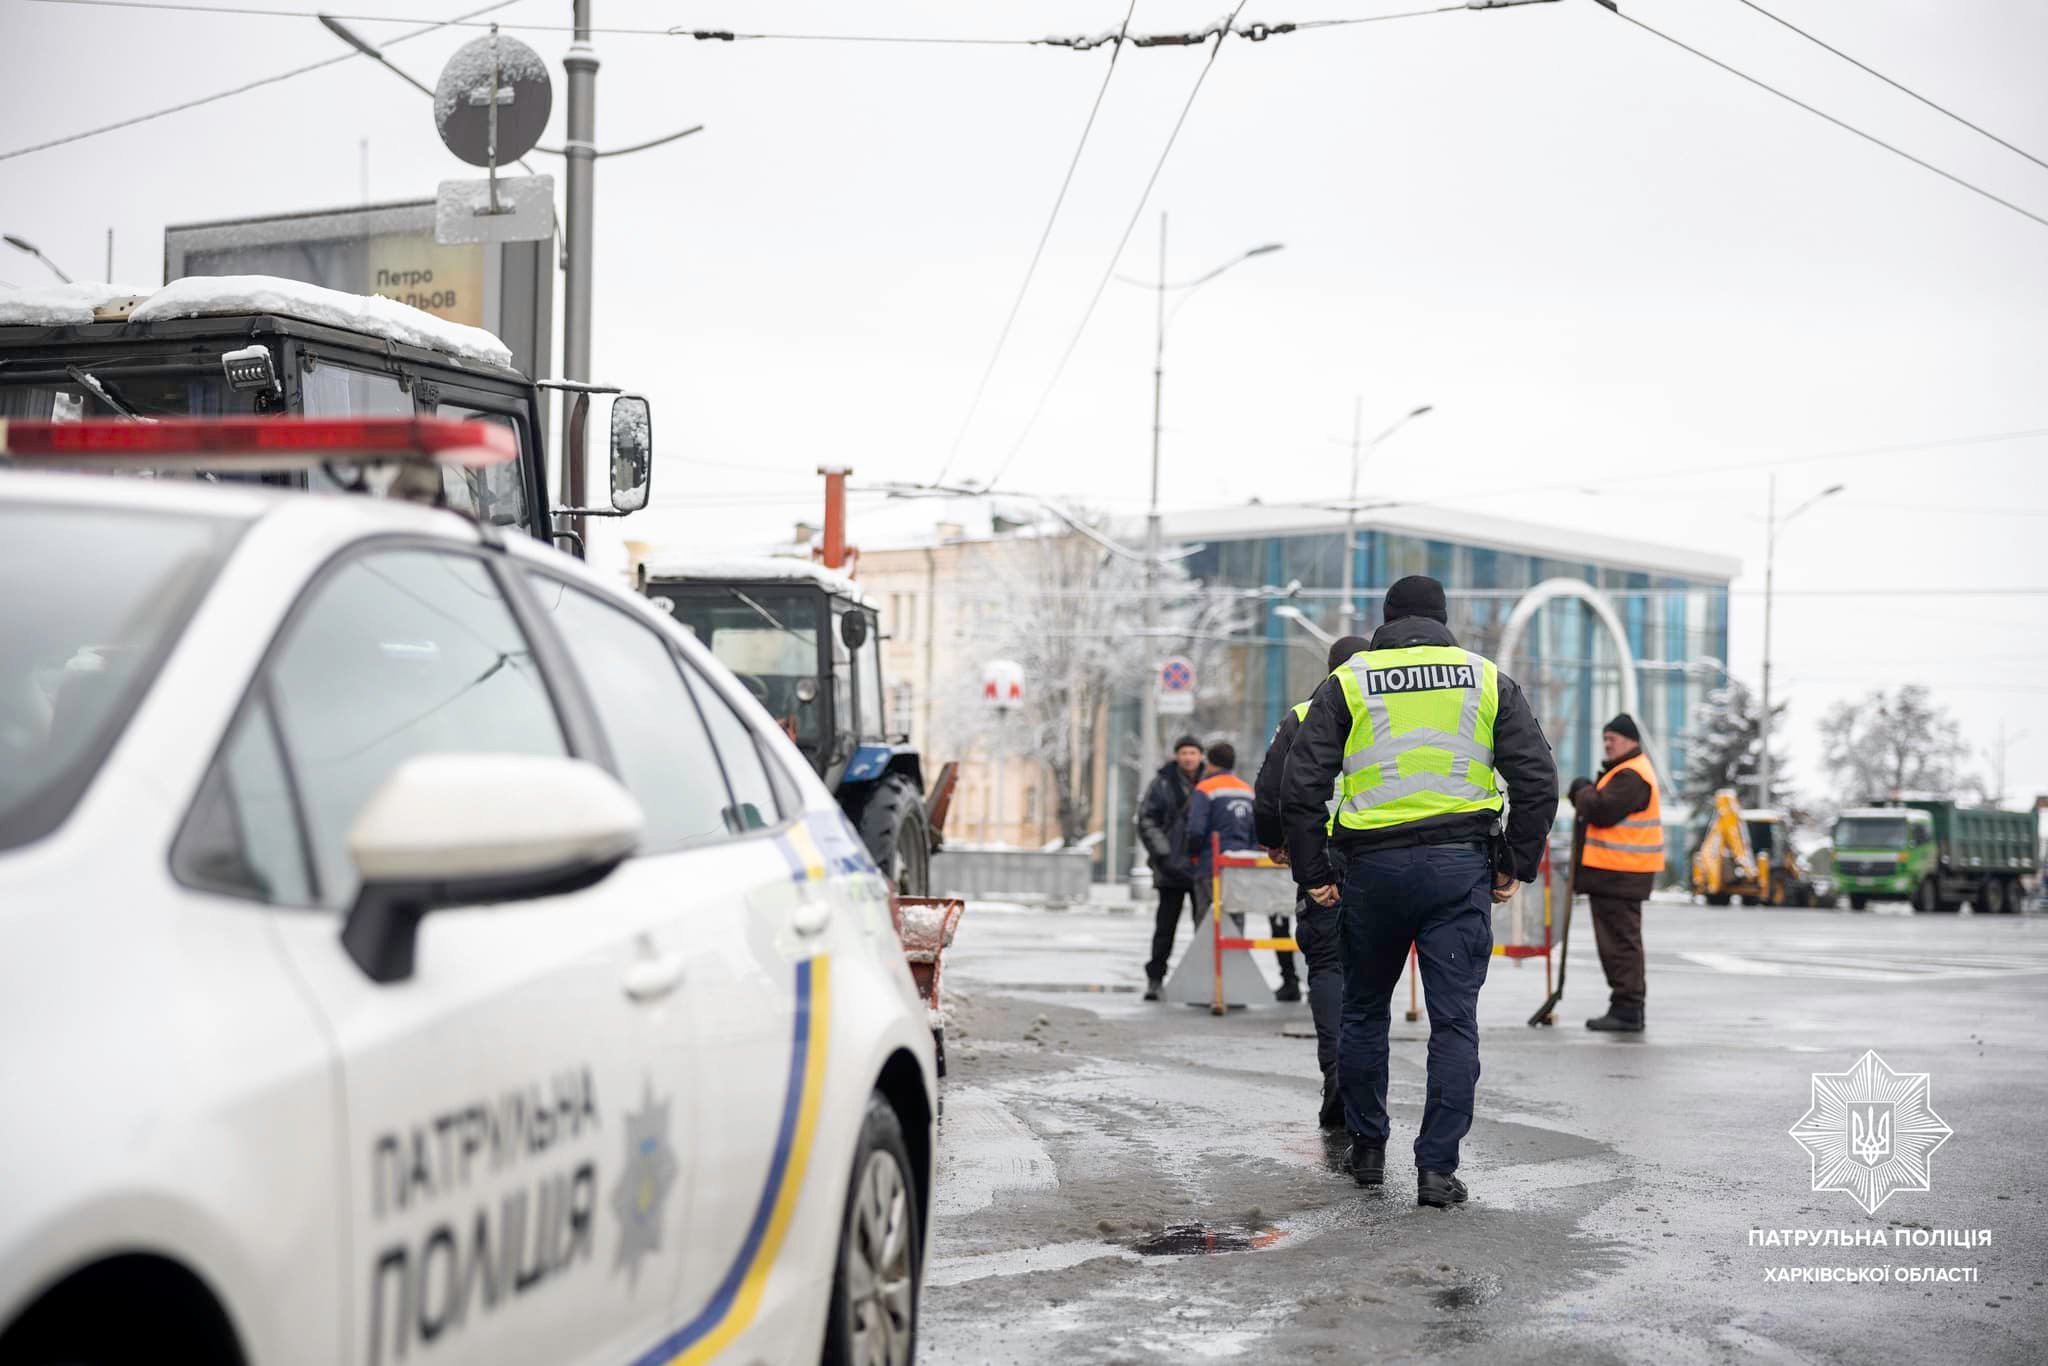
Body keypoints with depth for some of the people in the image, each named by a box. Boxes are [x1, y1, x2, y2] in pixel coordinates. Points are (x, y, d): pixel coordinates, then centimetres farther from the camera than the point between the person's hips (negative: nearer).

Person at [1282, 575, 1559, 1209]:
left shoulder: (1346, 682, 5)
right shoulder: (1488, 680, 8)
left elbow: (1300, 784, -1)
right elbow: (1538, 779, 3)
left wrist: (1312, 873, 4)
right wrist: (1515, 866, 8)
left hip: (1374, 868, 0)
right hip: (1460, 867, 0)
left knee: (1363, 1011, 17)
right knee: (1454, 1019, 1)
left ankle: (1367, 1149, 24)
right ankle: (1437, 1168, -4)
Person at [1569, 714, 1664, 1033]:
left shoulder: (1631, 776, -15)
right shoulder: (1624, 771, 21)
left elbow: (1602, 812, -22)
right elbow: (1603, 810, 26)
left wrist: (1582, 791, -5)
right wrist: (1586, 794, 6)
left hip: (1619, 873, -11)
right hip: (1617, 871, 11)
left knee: (1621, 941, -9)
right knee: (1622, 940, 15)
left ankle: (1627, 1010, -8)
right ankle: (1629, 1008, 22)